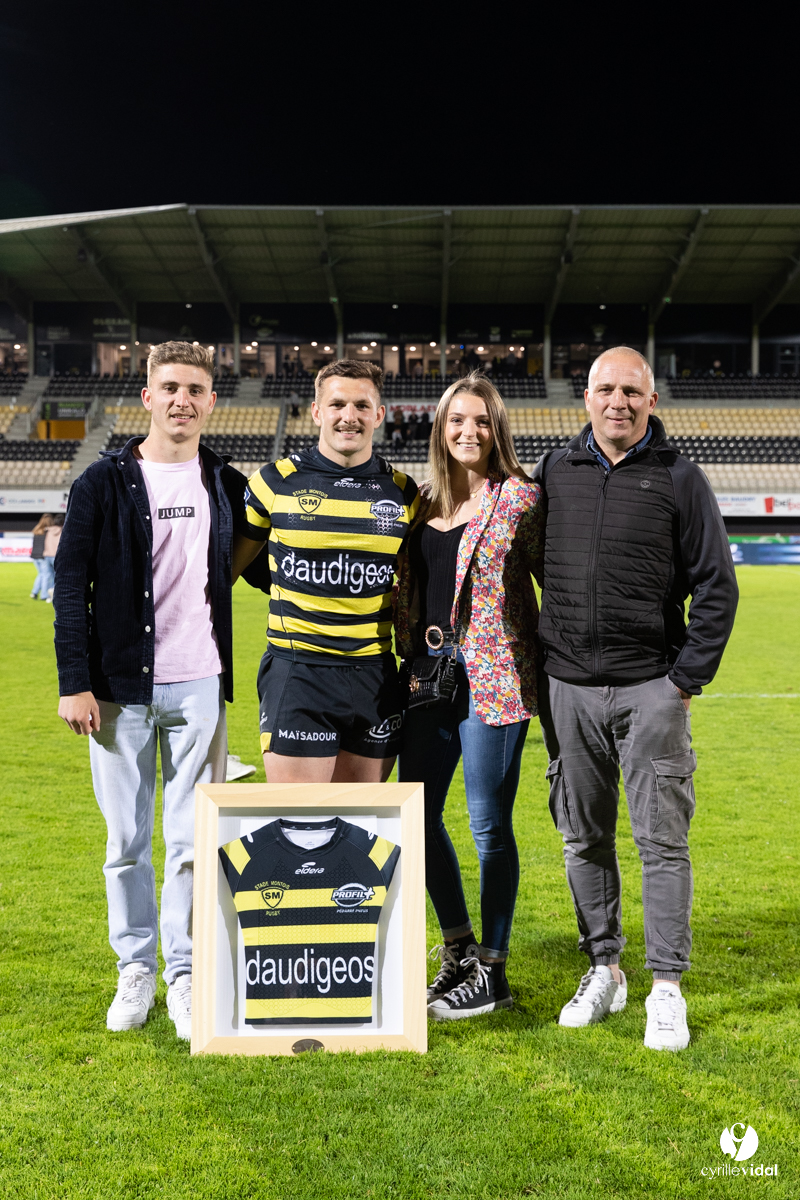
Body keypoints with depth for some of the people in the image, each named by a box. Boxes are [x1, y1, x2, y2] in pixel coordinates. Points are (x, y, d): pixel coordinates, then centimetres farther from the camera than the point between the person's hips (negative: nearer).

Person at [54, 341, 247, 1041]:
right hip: (119, 688, -1)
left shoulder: (227, 486, 8)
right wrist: (75, 682, -6)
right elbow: (71, 586, 0)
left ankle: (183, 974, 19)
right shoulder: (105, 483, 1)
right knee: (127, 840, 8)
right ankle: (135, 969, 25)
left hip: (199, 688, 1)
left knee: (193, 842, 4)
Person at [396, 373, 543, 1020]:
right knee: (417, 814, 11)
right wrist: (410, 664, 13)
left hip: (492, 678, -6)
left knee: (489, 822, 1)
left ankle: (493, 972, 18)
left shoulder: (520, 497, -4)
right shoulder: (423, 502, 12)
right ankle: (459, 947, 30)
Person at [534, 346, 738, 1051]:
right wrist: (537, 661, 10)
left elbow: (716, 588, 0)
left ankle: (667, 989, 15)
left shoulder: (679, 478, 0)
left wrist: (686, 678, -6)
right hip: (568, 687, 3)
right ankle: (603, 970, 26)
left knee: (662, 839, 2)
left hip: (651, 688, -3)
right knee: (584, 838, 11)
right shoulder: (554, 472, 7)